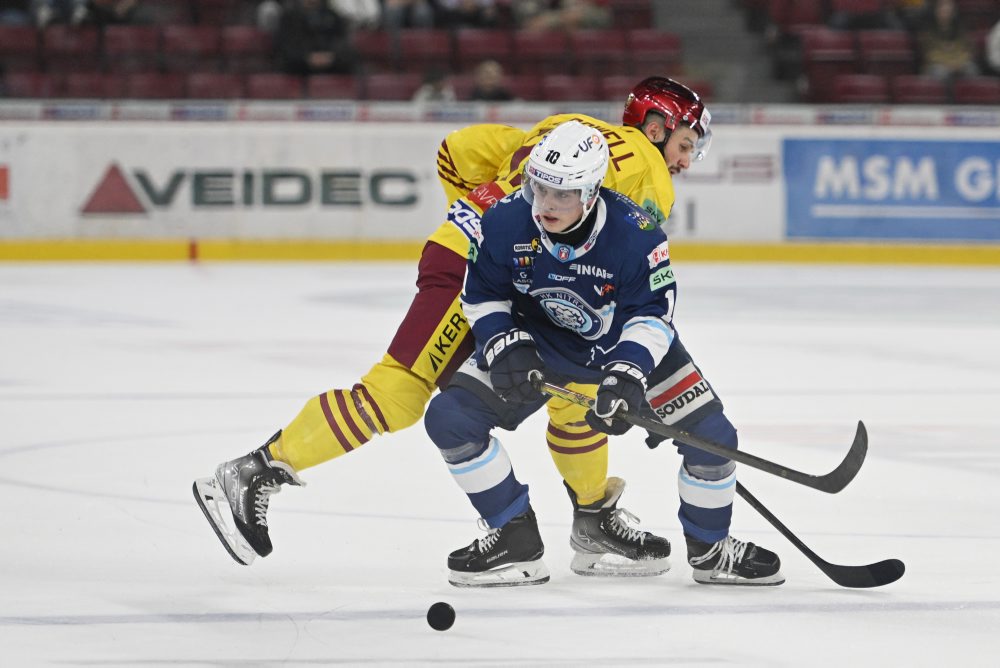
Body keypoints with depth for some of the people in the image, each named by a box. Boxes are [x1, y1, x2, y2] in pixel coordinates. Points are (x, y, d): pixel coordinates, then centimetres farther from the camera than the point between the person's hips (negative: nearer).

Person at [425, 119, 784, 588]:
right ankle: (516, 540, 1)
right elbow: (482, 296, -7)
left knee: (711, 437, -13)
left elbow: (653, 313, -22)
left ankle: (709, 548, 17)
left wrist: (627, 376, -36)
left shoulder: (635, 233, -30)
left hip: (627, 345, -1)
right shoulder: (505, 224, -24)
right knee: (450, 419, -16)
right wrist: (504, 346, -22)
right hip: (538, 343, 2)